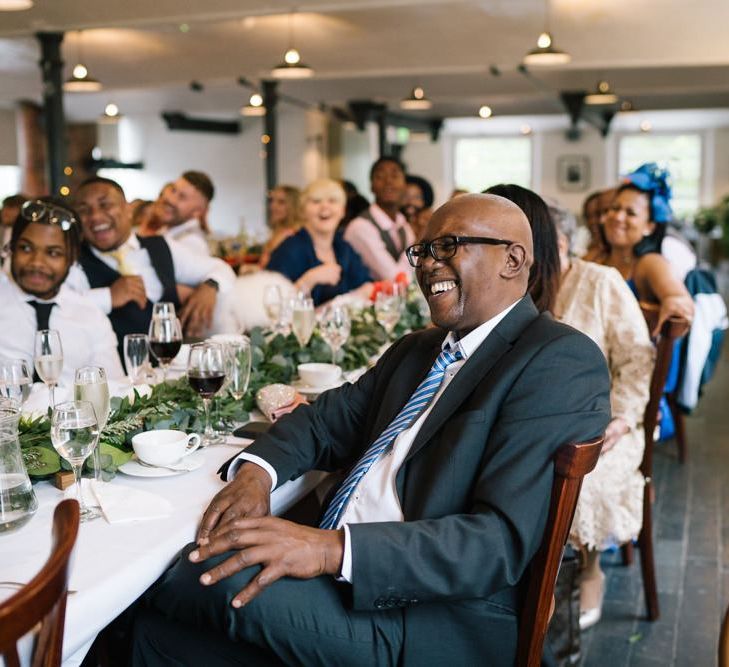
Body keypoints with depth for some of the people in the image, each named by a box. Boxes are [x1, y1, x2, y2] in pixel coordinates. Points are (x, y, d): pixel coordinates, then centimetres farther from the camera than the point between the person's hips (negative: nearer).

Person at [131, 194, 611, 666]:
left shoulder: (562, 361, -10)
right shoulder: (416, 349, 18)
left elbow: (504, 541, -20)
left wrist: (333, 549, -29)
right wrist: (257, 471, -3)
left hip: (440, 620, -7)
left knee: (222, 575, -23)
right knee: (163, 628, -12)